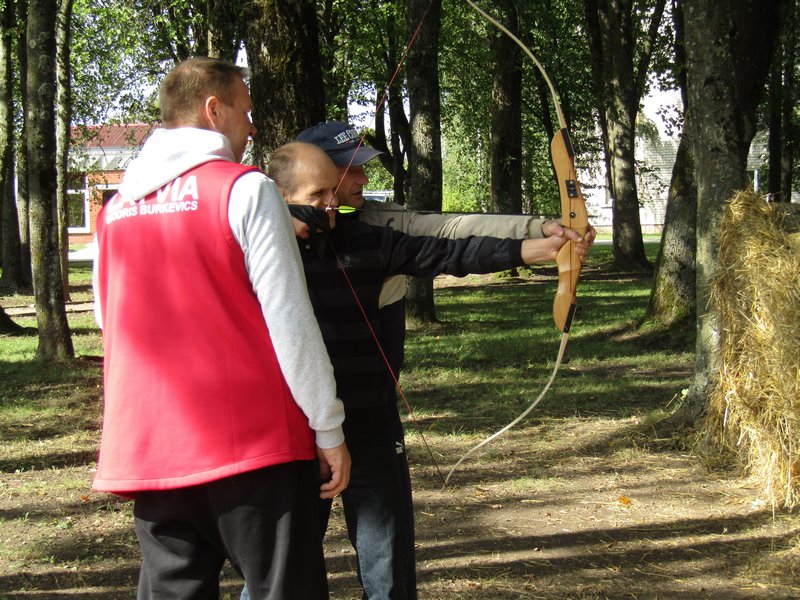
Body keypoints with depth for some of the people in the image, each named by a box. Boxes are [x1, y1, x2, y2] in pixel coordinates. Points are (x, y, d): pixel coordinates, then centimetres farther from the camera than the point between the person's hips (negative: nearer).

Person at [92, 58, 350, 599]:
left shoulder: (114, 210, 11)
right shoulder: (246, 190, -7)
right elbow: (291, 323, -10)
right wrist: (329, 430, -4)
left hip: (149, 450, 6)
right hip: (253, 447, -5)